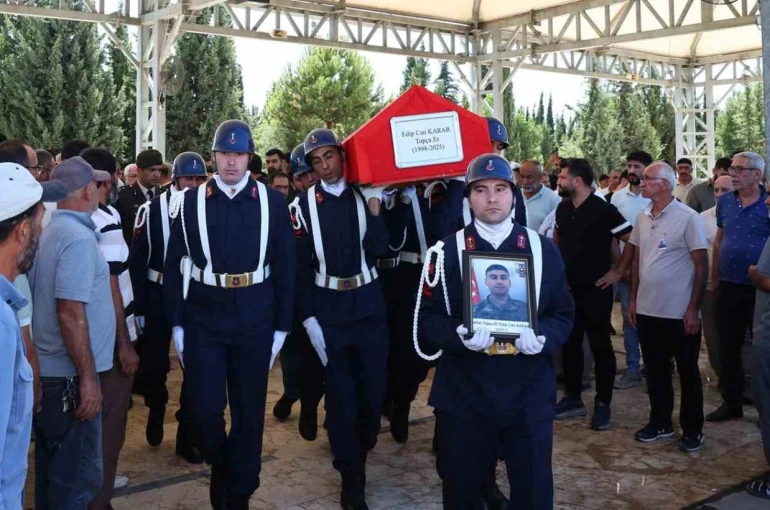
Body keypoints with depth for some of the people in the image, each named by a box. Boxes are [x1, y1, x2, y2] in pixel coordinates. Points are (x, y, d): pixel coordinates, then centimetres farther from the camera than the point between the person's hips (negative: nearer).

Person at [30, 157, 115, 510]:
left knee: (54, 466, 20)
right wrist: (88, 377, -19)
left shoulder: (51, 230, 10)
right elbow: (70, 314, -24)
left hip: (48, 369, 9)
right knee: (78, 475, 1)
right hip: (69, 374, -9)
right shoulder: (78, 238, -18)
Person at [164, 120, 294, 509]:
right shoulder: (190, 202, 1)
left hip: (254, 321, 0)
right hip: (203, 321, 0)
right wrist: (176, 324, -1)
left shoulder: (273, 202, 1)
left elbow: (285, 268, 2)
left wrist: (281, 326, 0)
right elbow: (174, 267, 2)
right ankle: (220, 466, 30)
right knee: (203, 409, -2)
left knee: (249, 411, 8)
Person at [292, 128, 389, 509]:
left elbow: (377, 251, -8)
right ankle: (352, 479, 15)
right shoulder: (305, 205, -2)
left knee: (373, 388, 8)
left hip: (368, 306, 2)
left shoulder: (366, 196, 2)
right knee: (340, 393, 4)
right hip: (327, 310, -1)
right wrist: (308, 317, -9)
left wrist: (374, 208, -18)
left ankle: (360, 451, 35)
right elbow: (300, 265, -4)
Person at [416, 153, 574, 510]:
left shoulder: (543, 250, 4)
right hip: (463, 397, -1)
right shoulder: (446, 253, 0)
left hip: (529, 396, 1)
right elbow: (428, 318, 0)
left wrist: (542, 338, -15)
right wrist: (460, 335, -21)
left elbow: (563, 314, 6)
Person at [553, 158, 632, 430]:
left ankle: (603, 405, 12)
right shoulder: (563, 208, 5)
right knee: (569, 344, 12)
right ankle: (572, 398, 24)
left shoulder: (604, 210, -16)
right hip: (569, 289, 7)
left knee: (600, 347, 2)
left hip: (596, 291, -6)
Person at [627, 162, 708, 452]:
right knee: (655, 370, 15)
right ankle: (660, 422, 28)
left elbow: (701, 266, -10)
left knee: (688, 372, 8)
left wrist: (693, 309, -13)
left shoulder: (688, 218, -12)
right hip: (647, 310, 6)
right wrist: (633, 300, 11)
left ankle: (692, 429, 20)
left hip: (680, 313, -5)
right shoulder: (642, 218, 6)